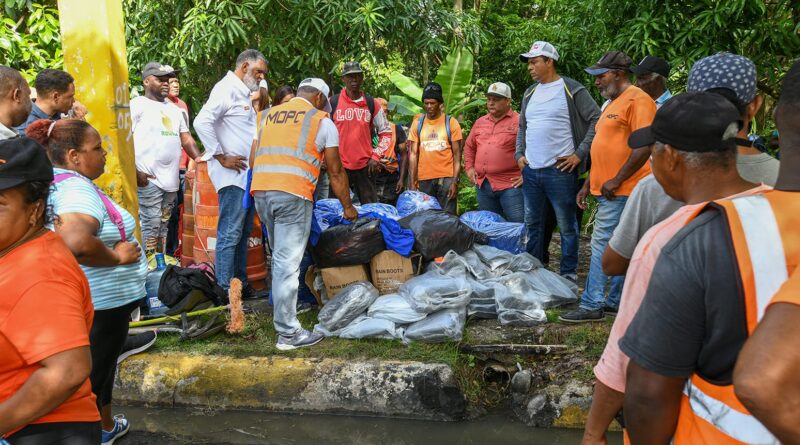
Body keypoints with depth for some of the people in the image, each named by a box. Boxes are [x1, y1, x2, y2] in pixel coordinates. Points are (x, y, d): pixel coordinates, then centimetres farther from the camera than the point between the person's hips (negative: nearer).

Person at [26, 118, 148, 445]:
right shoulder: (77, 190, -26)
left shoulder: (56, 183, 5)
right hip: (101, 304, -9)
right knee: (93, 376, 8)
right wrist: (116, 256, -27)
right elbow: (77, 244, -43)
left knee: (101, 367, 24)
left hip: (92, 299, 9)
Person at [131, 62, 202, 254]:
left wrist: (199, 159, 0)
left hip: (171, 180, 7)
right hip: (148, 180, -7)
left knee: (163, 226, 12)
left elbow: (186, 139, 19)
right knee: (150, 226, -8)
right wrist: (134, 172, -14)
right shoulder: (137, 105, 0)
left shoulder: (174, 109, 22)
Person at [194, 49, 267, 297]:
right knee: (230, 234, -7)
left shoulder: (245, 94, 19)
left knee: (243, 234, 14)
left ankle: (241, 284, 24)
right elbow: (202, 122, -22)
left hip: (248, 175, 10)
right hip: (232, 175, -10)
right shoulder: (227, 89, -10)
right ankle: (225, 290, -1)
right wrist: (222, 157, -19)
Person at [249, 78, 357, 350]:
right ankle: (288, 333, -1)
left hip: (260, 191, 6)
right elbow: (336, 172, 10)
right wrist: (348, 207, 20)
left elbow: (253, 161, 18)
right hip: (293, 195, -5)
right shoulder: (322, 121, 8)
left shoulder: (269, 115, 21)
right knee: (287, 263, -5)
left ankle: (283, 309, 34)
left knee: (279, 256, 22)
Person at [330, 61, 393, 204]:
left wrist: (376, 156, 1)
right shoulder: (332, 103, 2)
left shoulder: (371, 104, 7)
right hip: (338, 166, -1)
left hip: (365, 166, 1)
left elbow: (386, 132, 12)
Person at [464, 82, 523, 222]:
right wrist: (469, 167, 13)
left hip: (511, 186, -6)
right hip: (483, 185, 6)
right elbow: (469, 147, 25)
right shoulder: (480, 122, 14)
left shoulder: (519, 121, -4)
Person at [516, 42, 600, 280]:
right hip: (530, 171, 7)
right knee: (533, 224, 14)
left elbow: (597, 120, -8)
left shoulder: (572, 90, -6)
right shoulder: (530, 93, 15)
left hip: (559, 170, -6)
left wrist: (579, 154, -12)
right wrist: (519, 155, 12)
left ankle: (569, 274, 12)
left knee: (567, 225, 2)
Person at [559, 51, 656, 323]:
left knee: (602, 244, -8)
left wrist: (616, 180, -18)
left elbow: (645, 146, -20)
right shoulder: (612, 103, 20)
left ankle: (591, 305, -3)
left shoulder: (637, 100, -11)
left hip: (621, 191, -9)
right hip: (607, 190, 9)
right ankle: (616, 302, 19)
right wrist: (589, 184, 20)